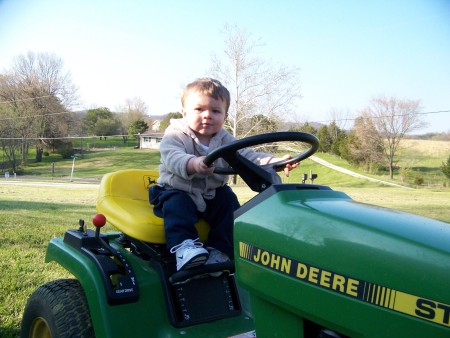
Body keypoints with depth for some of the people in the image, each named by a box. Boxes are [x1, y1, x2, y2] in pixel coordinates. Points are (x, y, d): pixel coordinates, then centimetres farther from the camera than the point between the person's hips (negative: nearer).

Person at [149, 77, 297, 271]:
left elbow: (246, 156, -8)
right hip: (177, 191, -4)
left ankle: (220, 250, -12)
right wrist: (193, 164, -55)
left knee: (229, 201, -17)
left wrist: (274, 162, -27)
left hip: (211, 195, 4)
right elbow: (172, 157, -31)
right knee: (176, 204, -32)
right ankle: (184, 245, -36)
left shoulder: (224, 140, 3)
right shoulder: (175, 134, -11)